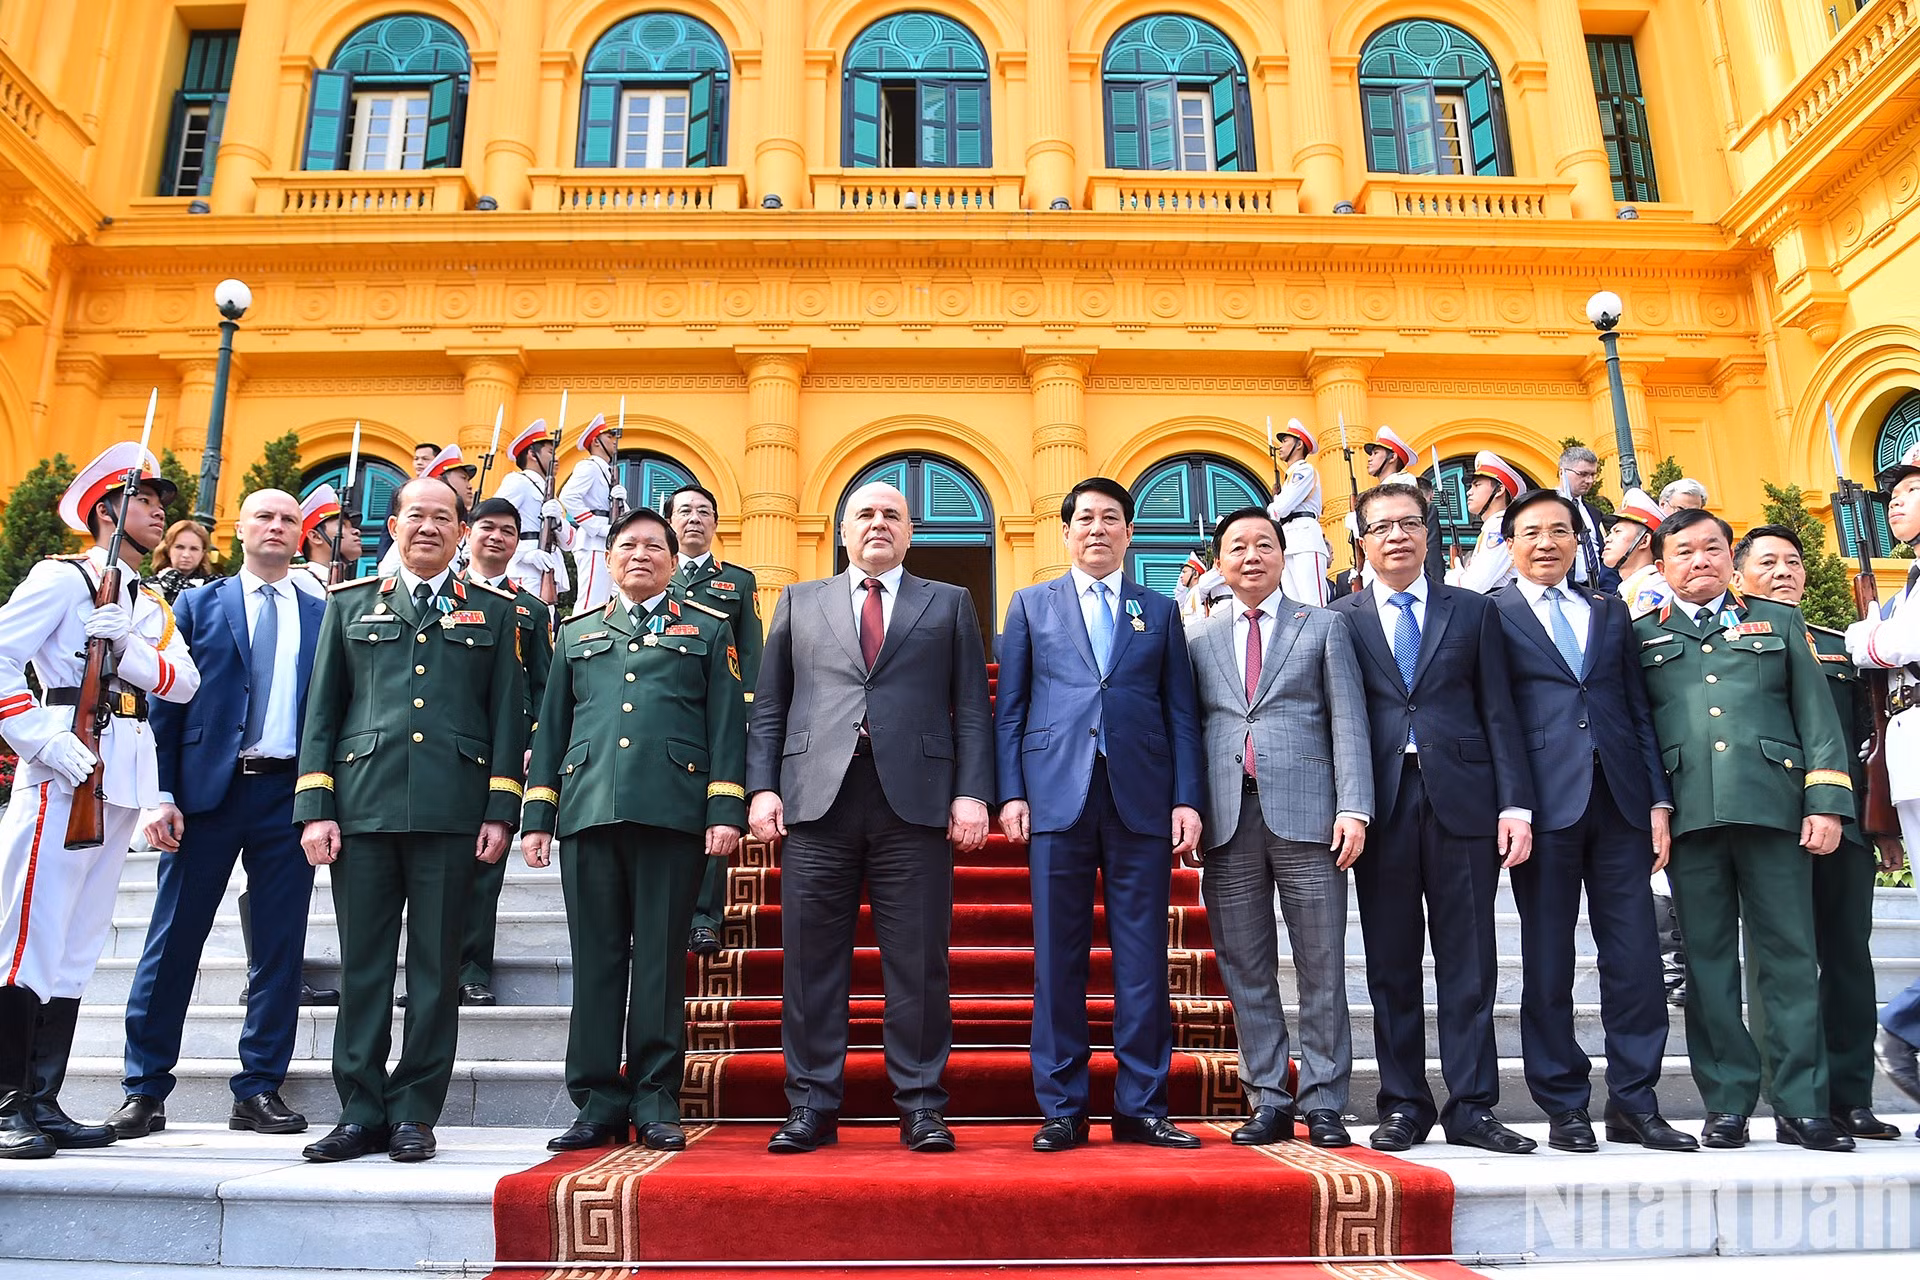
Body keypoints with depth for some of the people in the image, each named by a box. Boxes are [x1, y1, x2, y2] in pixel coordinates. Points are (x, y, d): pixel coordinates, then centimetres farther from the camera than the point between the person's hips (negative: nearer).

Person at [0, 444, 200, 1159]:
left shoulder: (152, 604, 20)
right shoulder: (62, 577, 0)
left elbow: (183, 682, 6)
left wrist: (127, 645, -11)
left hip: (124, 778, 7)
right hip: (64, 771, -7)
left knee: (78, 945, 9)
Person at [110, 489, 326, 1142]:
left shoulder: (323, 617, 11)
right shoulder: (197, 606, 10)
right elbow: (166, 704, 5)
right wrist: (160, 796, -5)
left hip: (288, 794, 1)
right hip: (205, 792, 0)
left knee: (280, 947, 3)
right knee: (173, 940, 3)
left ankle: (260, 1089, 13)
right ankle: (145, 1089, 15)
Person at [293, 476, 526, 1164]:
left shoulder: (493, 612, 11)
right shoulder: (350, 604, 15)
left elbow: (508, 716, 7)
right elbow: (321, 711, 11)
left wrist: (501, 812, -2)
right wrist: (315, 809, 2)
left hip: (451, 814, -1)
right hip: (363, 806, 1)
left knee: (436, 970, 3)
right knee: (362, 967, 5)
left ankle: (414, 1114, 13)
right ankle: (361, 1113, 16)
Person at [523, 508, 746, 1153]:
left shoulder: (709, 630, 13)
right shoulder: (577, 633, 21)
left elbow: (727, 725, 5)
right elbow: (552, 728, 17)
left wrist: (727, 810, -6)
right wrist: (537, 817, 10)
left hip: (673, 812, -2)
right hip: (588, 811, 3)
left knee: (661, 959, 1)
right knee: (595, 959, 4)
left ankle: (657, 1101, 10)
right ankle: (598, 1101, 13)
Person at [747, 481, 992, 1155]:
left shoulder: (949, 604, 16)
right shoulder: (798, 601, 19)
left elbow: (972, 709, 8)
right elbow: (768, 707, 14)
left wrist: (972, 792, -4)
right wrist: (762, 786, 1)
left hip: (915, 799, -1)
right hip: (816, 798, 1)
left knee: (918, 962, 1)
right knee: (812, 961, 3)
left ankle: (921, 1106, 11)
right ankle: (811, 1106, 14)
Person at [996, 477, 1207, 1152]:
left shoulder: (1160, 611, 15)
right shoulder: (1031, 605, 13)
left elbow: (1182, 713, 10)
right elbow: (1009, 709, 9)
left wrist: (1187, 799, 0)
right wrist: (1011, 793, -2)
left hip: (1142, 799, 1)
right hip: (1057, 795, -1)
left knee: (1143, 958, 3)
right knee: (1058, 958, 2)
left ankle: (1141, 1108, 14)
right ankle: (1061, 1109, 12)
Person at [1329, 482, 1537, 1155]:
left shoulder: (1473, 611, 12)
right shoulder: (1340, 620, 9)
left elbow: (1499, 714, 7)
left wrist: (1515, 804, -2)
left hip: (1462, 802, 1)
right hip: (1381, 806, 0)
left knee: (1468, 964, 4)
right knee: (1391, 966, 5)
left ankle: (1471, 1107, 13)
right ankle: (1403, 1105, 15)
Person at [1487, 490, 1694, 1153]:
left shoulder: (1611, 612, 18)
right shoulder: (1490, 614, 4)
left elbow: (1639, 709, 16)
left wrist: (1658, 800, 8)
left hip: (1618, 801, 4)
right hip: (1545, 802, -4)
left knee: (1635, 959, 4)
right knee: (1548, 963, 3)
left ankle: (1635, 1104, 17)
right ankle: (1564, 1108, 14)